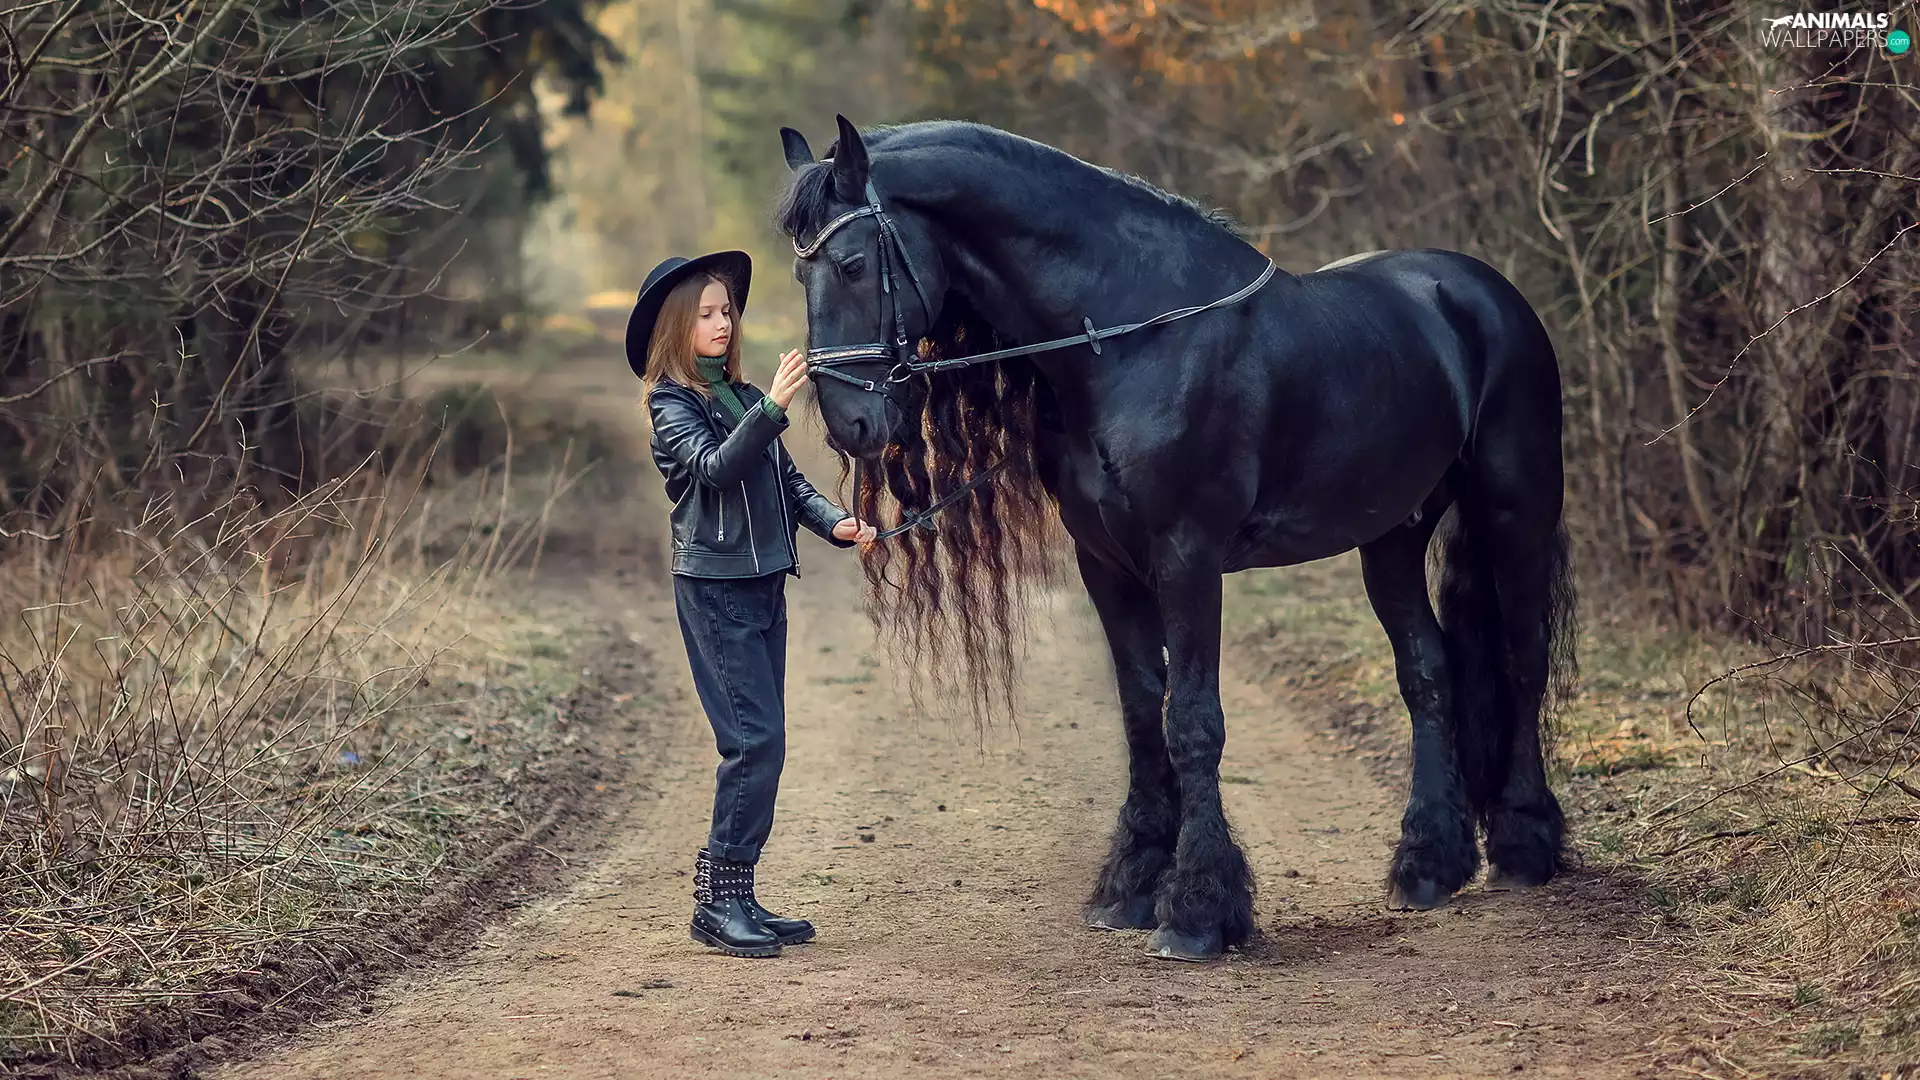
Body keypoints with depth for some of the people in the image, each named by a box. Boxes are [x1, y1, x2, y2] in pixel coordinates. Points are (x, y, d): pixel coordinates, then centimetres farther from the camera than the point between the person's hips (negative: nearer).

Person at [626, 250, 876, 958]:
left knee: (760, 745, 8)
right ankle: (717, 903, -8)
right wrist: (771, 410, -35)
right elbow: (714, 466, -23)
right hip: (714, 587, -8)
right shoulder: (671, 403, -6)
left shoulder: (744, 396, 14)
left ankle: (733, 895, 13)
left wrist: (835, 524, -1)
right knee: (754, 739, -13)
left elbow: (787, 480, 15)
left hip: (765, 584, 8)